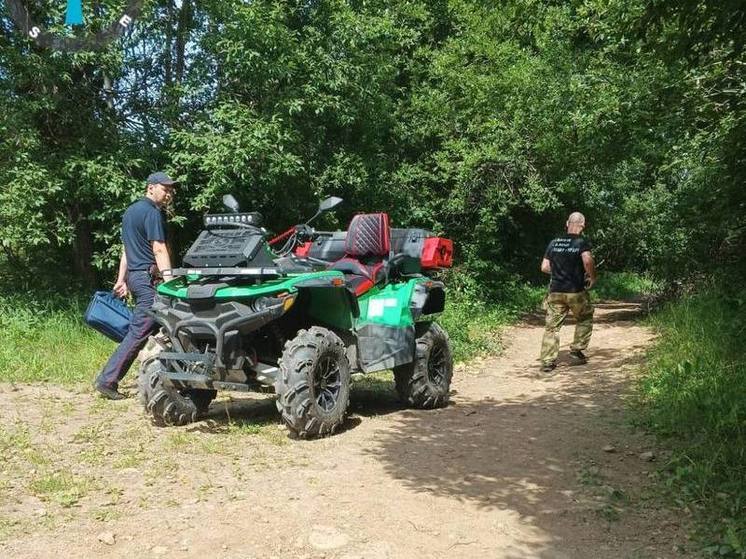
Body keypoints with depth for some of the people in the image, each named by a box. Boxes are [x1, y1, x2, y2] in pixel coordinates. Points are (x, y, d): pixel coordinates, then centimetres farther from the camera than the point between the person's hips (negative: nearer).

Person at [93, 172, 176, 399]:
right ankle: (107, 380, -4)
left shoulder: (131, 210, 20)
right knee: (139, 332, -6)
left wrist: (121, 280, 24)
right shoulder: (152, 212, -11)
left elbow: (127, 248, 22)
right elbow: (159, 250, -18)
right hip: (148, 277, -10)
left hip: (134, 275, 10)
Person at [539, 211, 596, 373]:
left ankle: (547, 361, -2)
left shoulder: (554, 243, 9)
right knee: (585, 320, 21)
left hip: (555, 291, 3)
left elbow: (544, 267, 9)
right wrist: (592, 277, -6)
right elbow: (588, 261, -23)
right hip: (576, 291, -3)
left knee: (552, 326, 4)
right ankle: (576, 352, 18)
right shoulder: (582, 243, -5)